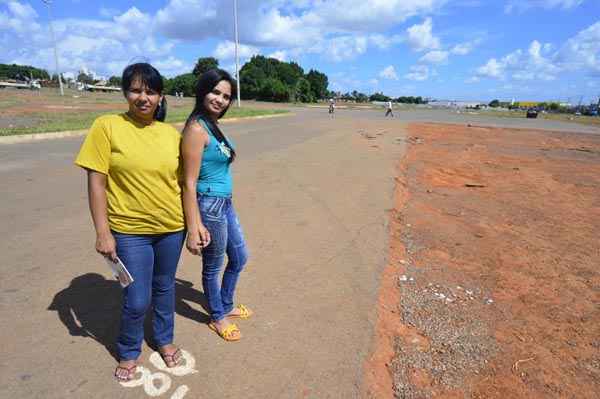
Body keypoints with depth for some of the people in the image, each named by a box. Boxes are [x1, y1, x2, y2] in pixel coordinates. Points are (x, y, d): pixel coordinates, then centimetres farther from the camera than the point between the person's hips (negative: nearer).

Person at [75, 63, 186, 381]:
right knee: (137, 301, 5)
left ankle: (164, 339, 45)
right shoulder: (107, 126, -9)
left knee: (165, 287, 19)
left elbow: (181, 182, 7)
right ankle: (128, 352, 36)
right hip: (130, 230, -3)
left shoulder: (172, 134, 0)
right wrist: (102, 232, -12)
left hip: (171, 227, 3)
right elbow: (96, 182, -9)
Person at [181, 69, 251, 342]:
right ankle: (218, 317, 38)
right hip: (209, 206, -9)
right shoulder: (196, 128, -19)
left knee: (239, 258, 23)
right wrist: (194, 228, -22)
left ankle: (226, 305, 46)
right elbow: (189, 183, -21)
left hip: (225, 203, 9)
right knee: (213, 266, 13)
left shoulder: (213, 125, 7)